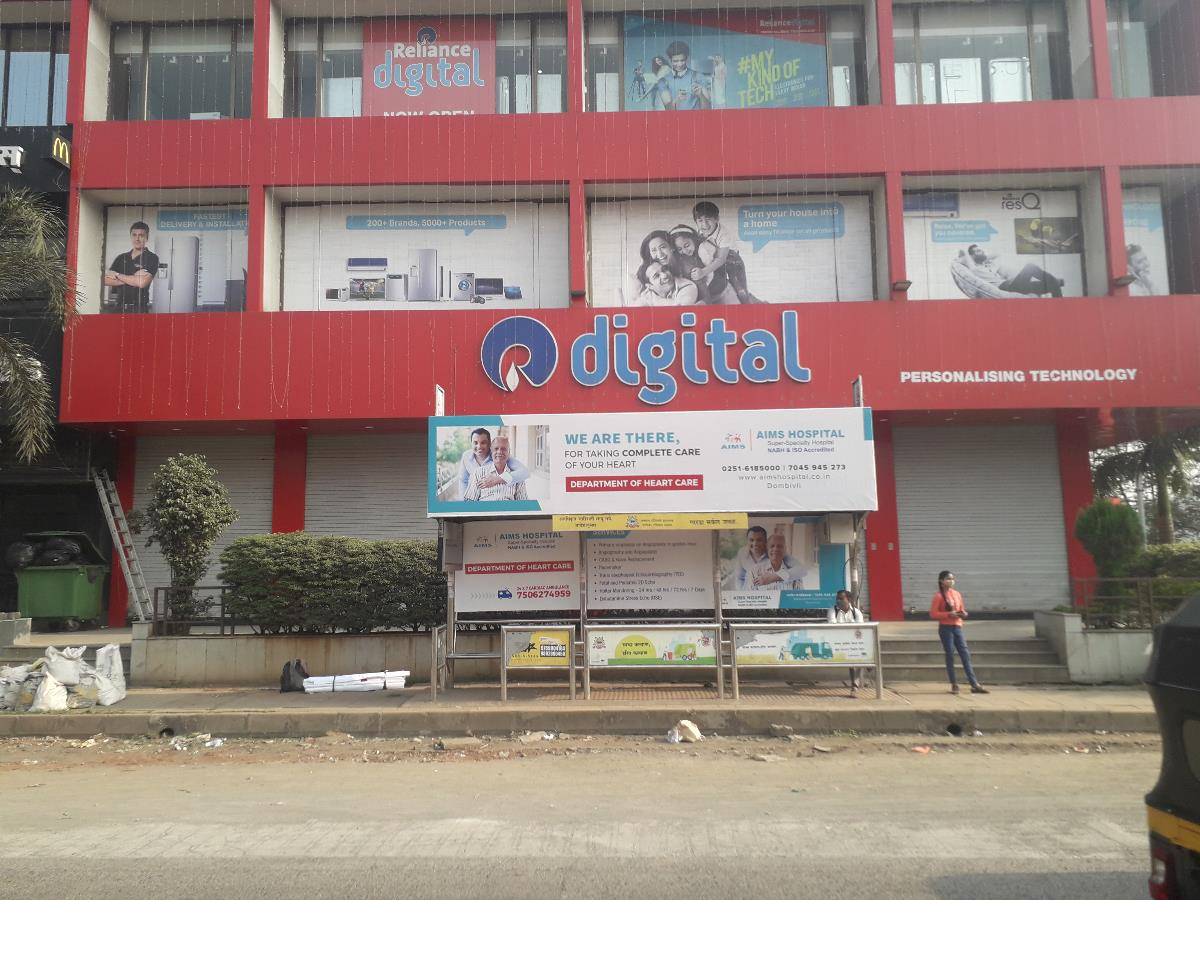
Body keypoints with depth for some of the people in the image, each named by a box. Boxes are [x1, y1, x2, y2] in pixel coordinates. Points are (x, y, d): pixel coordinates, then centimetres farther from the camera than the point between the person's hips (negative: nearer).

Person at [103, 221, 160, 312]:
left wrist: (117, 275, -1)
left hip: (139, 308, -5)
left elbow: (142, 283, -14)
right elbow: (106, 280, 6)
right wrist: (132, 278, -7)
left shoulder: (152, 258, -1)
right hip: (119, 307, 5)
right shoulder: (121, 258, 16)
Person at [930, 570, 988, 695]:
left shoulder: (957, 594, 11)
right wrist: (948, 614, -20)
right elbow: (933, 614, -10)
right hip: (945, 628, -5)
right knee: (950, 655, -1)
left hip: (957, 627, 5)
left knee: (965, 654, 1)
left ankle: (974, 684, 1)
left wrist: (963, 614, -3)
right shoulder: (939, 596, -5)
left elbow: (962, 610, 21)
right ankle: (954, 685, 7)